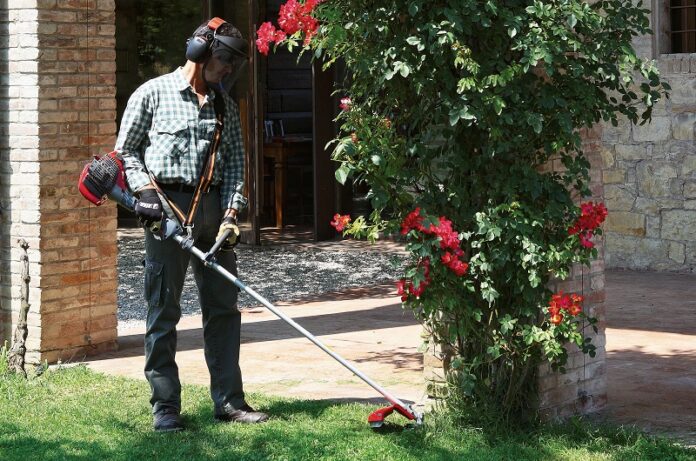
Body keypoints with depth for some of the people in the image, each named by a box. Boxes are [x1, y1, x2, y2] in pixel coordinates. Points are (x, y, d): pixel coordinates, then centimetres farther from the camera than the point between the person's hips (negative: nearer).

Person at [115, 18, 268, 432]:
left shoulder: (226, 106, 14)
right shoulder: (153, 94, 1)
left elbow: (235, 161, 10)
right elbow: (126, 150, 4)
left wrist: (231, 212, -3)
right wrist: (145, 188, -11)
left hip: (213, 207, 5)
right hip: (167, 206, -5)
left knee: (223, 305, 6)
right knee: (164, 309, -2)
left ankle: (229, 400, 14)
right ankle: (166, 406, 3)